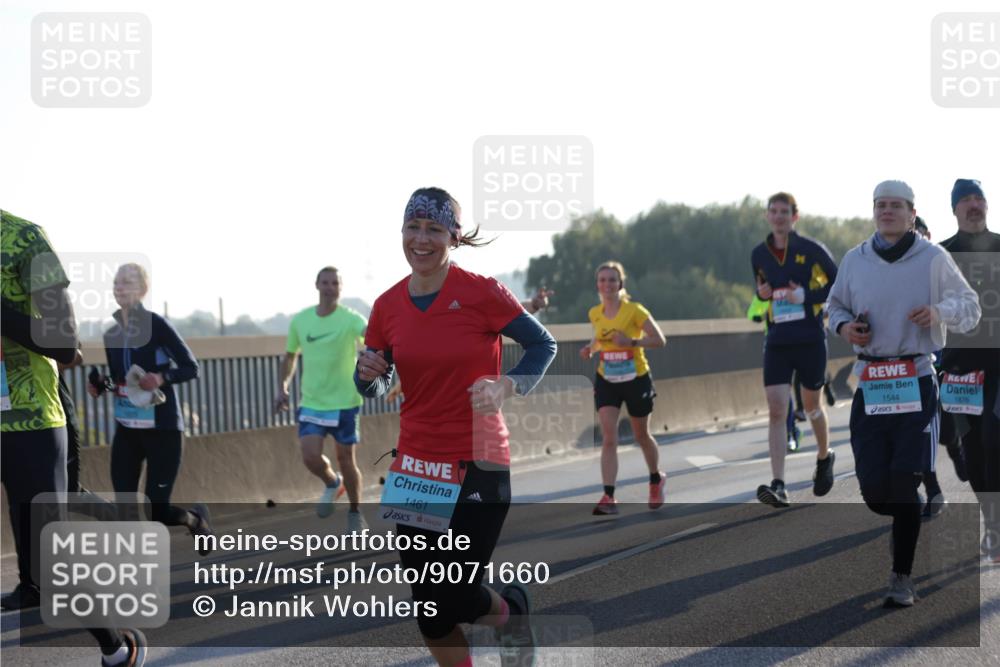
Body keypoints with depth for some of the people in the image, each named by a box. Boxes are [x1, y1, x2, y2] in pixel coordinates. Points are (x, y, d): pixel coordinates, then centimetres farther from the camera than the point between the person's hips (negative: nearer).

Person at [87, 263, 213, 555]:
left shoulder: (156, 325, -11)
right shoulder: (111, 333, 7)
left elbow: (191, 368, -8)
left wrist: (161, 378, -25)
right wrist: (99, 385, -3)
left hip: (162, 429, -5)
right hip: (126, 429, 6)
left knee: (157, 510, -5)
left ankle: (196, 518, 29)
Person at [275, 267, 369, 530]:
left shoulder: (350, 318, -11)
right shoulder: (300, 320, 1)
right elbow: (290, 356, 16)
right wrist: (282, 387, 6)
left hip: (344, 402, -3)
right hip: (311, 403, 3)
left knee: (346, 459, 4)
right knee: (310, 457, -10)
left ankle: (355, 513, 25)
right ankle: (332, 484, 24)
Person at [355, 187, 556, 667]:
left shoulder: (480, 293, -11)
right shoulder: (387, 306, 3)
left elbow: (543, 345, -2)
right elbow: (376, 388, 14)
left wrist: (506, 387, -18)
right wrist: (367, 373, -9)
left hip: (478, 467, -5)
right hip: (415, 470, 5)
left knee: (455, 601, -5)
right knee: (428, 610, 6)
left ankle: (512, 609, 30)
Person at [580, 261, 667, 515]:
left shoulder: (634, 311, -14)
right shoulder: (595, 314, 0)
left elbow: (660, 340, -12)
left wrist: (631, 341, -26)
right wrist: (591, 348, -2)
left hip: (636, 380, -3)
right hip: (606, 380, 3)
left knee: (641, 435, 14)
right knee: (608, 437, -12)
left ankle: (656, 479, 42)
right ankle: (608, 497, -17)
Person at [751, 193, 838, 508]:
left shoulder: (811, 250, -5)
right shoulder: (759, 254, 6)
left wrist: (807, 296, -15)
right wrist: (762, 293, -1)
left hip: (810, 339, -2)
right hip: (777, 341, 2)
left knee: (811, 404, 12)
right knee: (776, 408, -10)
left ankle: (824, 457, 43)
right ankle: (778, 486, -16)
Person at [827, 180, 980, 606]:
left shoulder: (933, 259, 0)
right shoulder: (854, 260, 9)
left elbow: (970, 307, 6)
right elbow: (836, 305, 22)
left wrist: (940, 312, -15)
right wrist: (843, 325, 0)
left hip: (916, 380, -3)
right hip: (869, 381, 3)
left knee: (904, 483, -8)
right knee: (872, 488, -1)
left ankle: (902, 579, 4)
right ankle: (906, 522, 34)